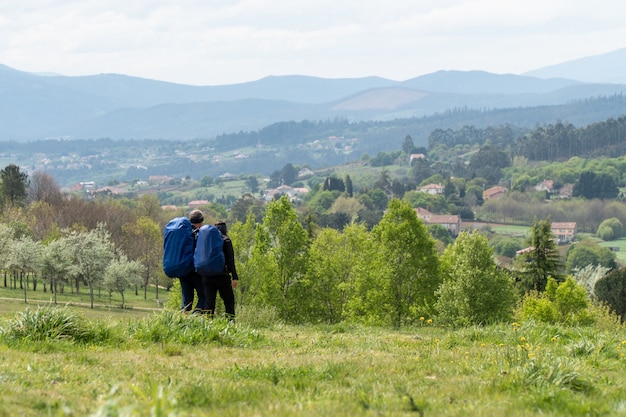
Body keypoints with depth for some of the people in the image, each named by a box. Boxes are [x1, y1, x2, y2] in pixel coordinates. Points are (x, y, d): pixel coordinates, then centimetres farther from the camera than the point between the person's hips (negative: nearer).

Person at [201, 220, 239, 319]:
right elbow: (230, 260, -7)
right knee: (229, 301, 2)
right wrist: (235, 277, -8)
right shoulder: (226, 240, -1)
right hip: (222, 276, -4)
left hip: (207, 276, 4)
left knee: (209, 302, 6)